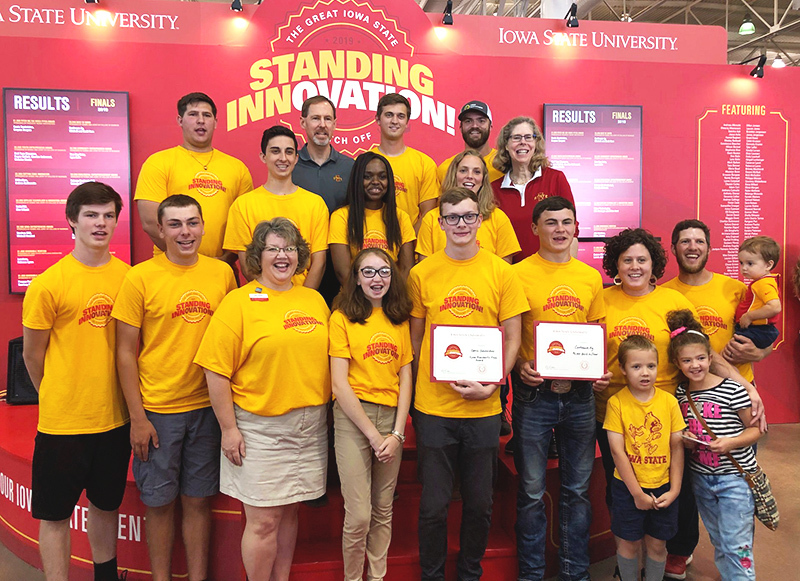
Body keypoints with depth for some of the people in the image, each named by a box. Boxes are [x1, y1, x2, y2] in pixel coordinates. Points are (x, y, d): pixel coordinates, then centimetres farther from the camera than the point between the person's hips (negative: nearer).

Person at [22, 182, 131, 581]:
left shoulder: (128, 276, -1)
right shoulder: (48, 283, -12)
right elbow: (32, 355, -2)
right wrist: (58, 400, 8)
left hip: (115, 416, 4)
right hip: (63, 422, -4)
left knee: (106, 504, 20)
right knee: (55, 514, 9)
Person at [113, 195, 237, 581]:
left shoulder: (222, 273, 1)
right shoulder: (140, 278, -7)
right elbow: (125, 352, -5)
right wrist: (137, 417, -7)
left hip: (207, 407, 2)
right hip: (157, 411, -2)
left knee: (198, 499, 13)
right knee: (159, 501, 10)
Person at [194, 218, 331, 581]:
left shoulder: (315, 300, 8)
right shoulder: (238, 302, -8)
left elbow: (325, 359, 14)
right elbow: (216, 371, -10)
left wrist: (324, 414, 11)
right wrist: (228, 429, -11)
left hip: (310, 425, 5)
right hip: (259, 427, -5)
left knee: (289, 511, 17)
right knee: (263, 521, 3)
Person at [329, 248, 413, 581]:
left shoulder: (400, 319, 10)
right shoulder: (342, 317, -3)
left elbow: (405, 377, 7)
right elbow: (339, 384, -7)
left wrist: (397, 434, -3)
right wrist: (373, 435, -9)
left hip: (392, 416, 4)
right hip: (352, 416, -4)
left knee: (383, 511, 12)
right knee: (359, 516, -3)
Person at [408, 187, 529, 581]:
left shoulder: (501, 272, 0)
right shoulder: (421, 274, 1)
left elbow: (512, 340, 1)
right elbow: (415, 338, 8)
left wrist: (490, 387, -10)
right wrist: (416, 388, 0)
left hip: (484, 408, 1)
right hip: (433, 405, 0)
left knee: (480, 503, 13)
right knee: (434, 504, 8)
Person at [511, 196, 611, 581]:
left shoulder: (590, 277, 9)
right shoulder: (519, 274, -5)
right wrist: (520, 366, -20)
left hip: (579, 394, 4)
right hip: (534, 394, -4)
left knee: (577, 488, 15)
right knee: (532, 491, 7)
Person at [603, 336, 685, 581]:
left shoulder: (669, 401, -4)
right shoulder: (616, 402, -11)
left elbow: (677, 447, 0)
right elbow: (617, 451, -11)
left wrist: (674, 490, -4)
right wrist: (637, 493, -10)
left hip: (663, 487, 2)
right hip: (628, 488, -2)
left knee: (657, 544, 12)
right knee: (629, 542, 10)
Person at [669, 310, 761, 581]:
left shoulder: (733, 390, -15)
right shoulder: (681, 394, 1)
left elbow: (755, 429, -6)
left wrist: (731, 442, -22)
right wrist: (686, 441, -6)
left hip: (735, 476, -5)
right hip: (701, 476, 5)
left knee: (736, 545, -3)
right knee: (718, 541, 18)